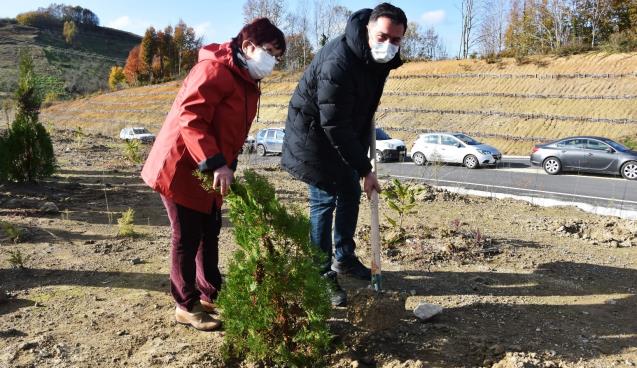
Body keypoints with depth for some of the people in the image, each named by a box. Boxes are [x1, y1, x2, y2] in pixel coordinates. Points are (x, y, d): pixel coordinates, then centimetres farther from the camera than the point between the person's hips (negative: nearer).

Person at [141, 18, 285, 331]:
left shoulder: (247, 83, 12)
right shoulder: (214, 70, -19)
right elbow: (190, 118, -29)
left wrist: (227, 168, 8)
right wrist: (216, 164, -35)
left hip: (209, 173, 9)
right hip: (180, 169, -9)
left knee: (209, 234, 15)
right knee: (188, 239, 1)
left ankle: (210, 296, 29)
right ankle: (186, 306, 16)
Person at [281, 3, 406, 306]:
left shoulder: (379, 57, -7)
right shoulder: (338, 63, -34)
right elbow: (334, 125, -32)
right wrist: (365, 169, -27)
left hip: (345, 134, 9)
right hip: (314, 136, -8)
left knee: (351, 193, 14)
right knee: (324, 200, -7)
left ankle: (344, 258, 31)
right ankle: (323, 275, 5)